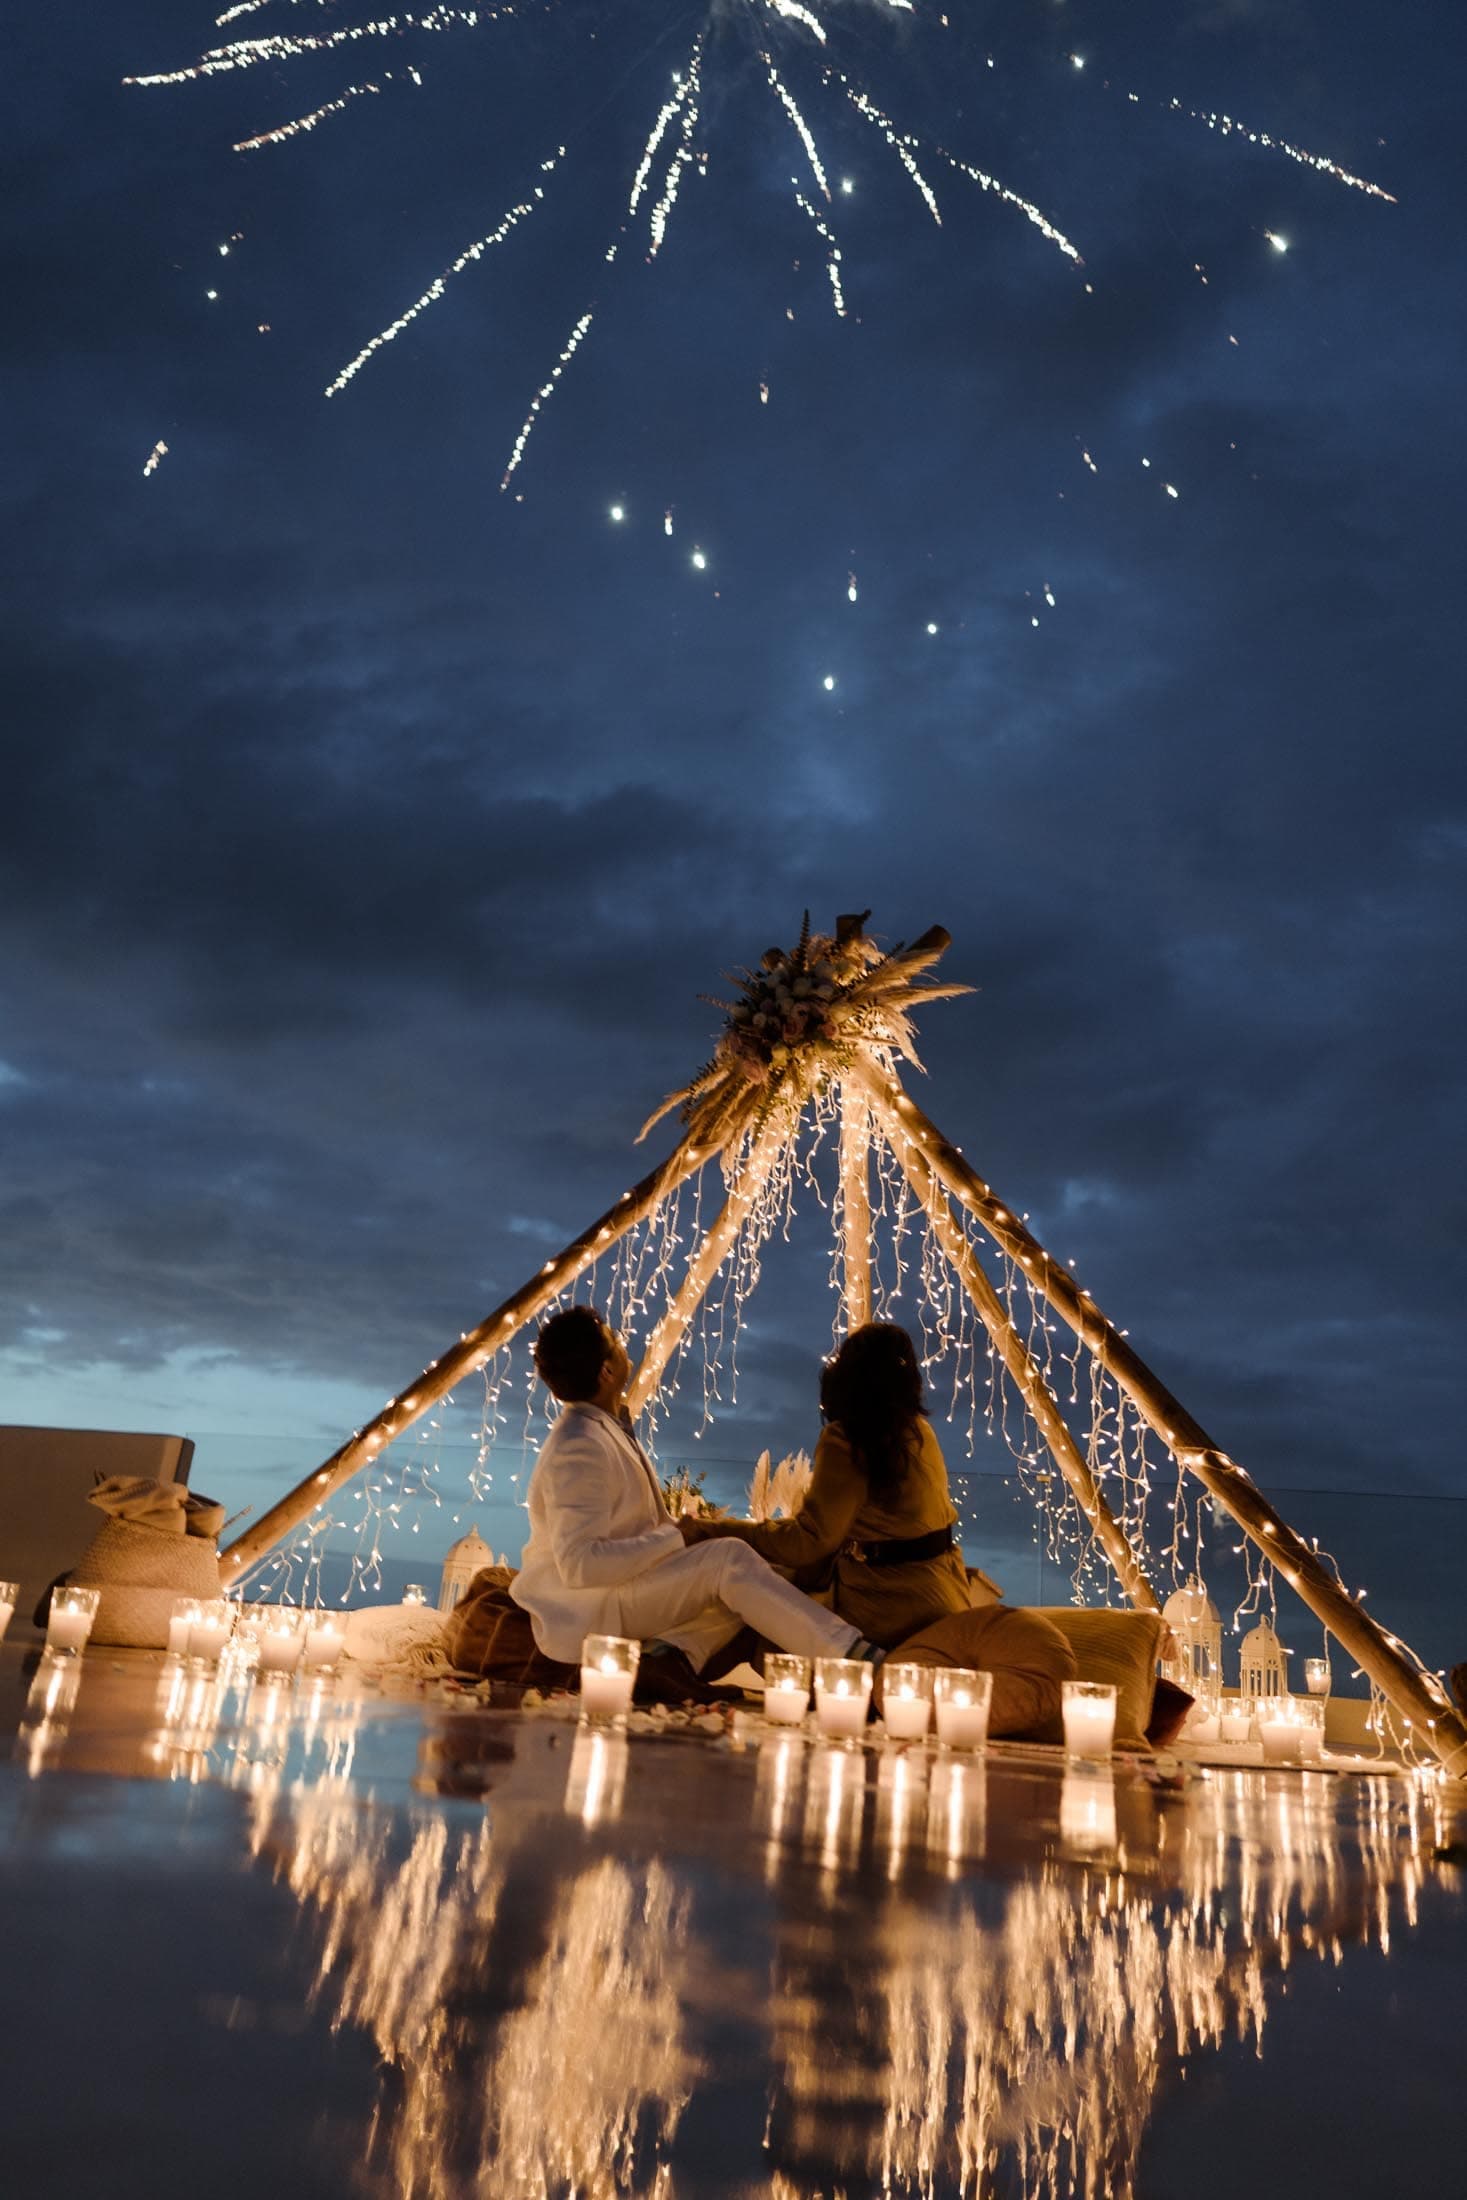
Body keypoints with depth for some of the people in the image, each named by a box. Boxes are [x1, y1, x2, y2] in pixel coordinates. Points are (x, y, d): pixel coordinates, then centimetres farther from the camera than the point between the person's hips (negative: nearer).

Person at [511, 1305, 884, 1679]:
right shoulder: (579, 1450, -23)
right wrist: (671, 1538, -21)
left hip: (616, 1595, 10)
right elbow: (579, 1563, -29)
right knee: (730, 1561, -22)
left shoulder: (608, 1427, 8)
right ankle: (860, 1657, -25)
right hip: (582, 1616, -10)